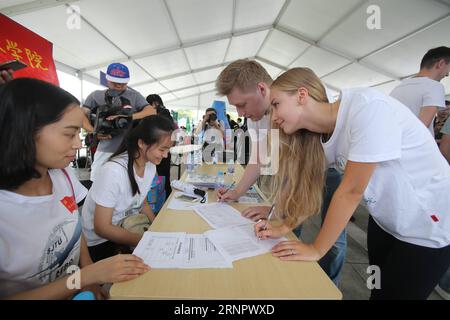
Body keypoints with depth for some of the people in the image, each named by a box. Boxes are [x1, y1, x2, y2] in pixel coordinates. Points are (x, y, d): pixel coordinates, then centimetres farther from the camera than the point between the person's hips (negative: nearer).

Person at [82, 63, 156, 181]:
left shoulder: (134, 96, 6)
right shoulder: (96, 96, 9)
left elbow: (152, 111, -7)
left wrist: (127, 117, -20)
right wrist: (93, 131, -12)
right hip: (105, 150, 2)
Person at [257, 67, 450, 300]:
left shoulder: (367, 106, -31)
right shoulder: (320, 137, -8)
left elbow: (352, 190, -30)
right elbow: (311, 190, -2)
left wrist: (316, 250, -21)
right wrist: (283, 228, -11)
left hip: (430, 224, -6)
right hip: (385, 220, 6)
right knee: (378, 288, 21)